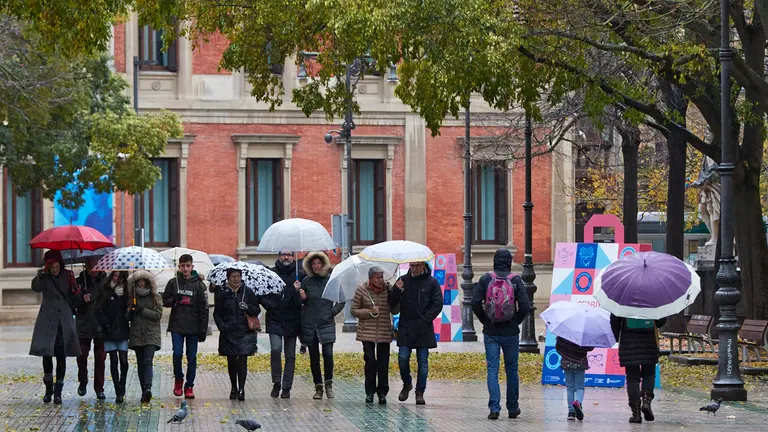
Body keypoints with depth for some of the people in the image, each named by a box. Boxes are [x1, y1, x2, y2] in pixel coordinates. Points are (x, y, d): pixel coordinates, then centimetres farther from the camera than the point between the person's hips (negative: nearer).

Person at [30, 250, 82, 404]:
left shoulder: (67, 276, 6)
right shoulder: (45, 277, -2)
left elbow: (73, 299, 13)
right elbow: (36, 288, -23)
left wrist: (75, 291, -8)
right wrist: (39, 276, -41)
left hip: (65, 321, 1)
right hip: (47, 321, -1)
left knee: (61, 356, -1)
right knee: (46, 354, -3)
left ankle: (58, 392, 4)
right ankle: (48, 388, 16)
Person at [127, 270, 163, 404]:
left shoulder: (156, 298, 5)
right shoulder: (133, 298, 13)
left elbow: (158, 315, -5)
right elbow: (127, 317, 13)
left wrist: (142, 310, -13)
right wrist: (131, 311, -10)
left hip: (151, 335, -4)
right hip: (136, 335, 4)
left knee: (148, 361, -19)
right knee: (140, 364, 3)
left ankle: (148, 388, -33)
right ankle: (144, 391, 7)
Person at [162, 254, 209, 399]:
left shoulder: (199, 285, 2)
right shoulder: (173, 283, 6)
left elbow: (204, 309, 1)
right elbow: (165, 301, 12)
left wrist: (203, 330, -4)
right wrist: (174, 301, -12)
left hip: (193, 327, 0)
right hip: (176, 326, 0)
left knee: (192, 357, 2)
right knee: (177, 354, -9)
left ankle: (189, 387, 9)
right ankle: (178, 379, 14)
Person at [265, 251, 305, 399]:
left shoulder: (300, 275, 2)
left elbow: (302, 300, 2)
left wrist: (298, 291, -18)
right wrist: (268, 304, -5)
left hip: (292, 320, 1)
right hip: (275, 319, 0)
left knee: (290, 355, 4)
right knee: (275, 349, -17)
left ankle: (286, 388, 12)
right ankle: (276, 382, -1)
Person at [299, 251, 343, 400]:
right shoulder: (306, 281, 6)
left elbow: (341, 301, 11)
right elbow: (303, 301, 8)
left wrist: (333, 311, -2)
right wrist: (300, 292, -11)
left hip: (326, 324, -2)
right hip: (309, 324, 2)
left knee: (328, 354, -15)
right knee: (314, 357, 5)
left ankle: (328, 383, 2)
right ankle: (318, 387, 13)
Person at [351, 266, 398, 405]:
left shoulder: (388, 290, 1)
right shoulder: (362, 290, -2)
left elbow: (395, 311, 2)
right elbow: (354, 310, 2)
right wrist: (370, 312, -14)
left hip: (384, 333, 1)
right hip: (367, 333, -1)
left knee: (383, 363, 0)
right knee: (370, 361, -6)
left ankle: (382, 393, 10)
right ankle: (370, 392, 7)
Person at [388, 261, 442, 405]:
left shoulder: (431, 282, 1)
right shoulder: (403, 281, 7)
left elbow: (438, 305, 1)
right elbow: (391, 304, 8)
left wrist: (425, 320, -9)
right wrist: (396, 291, -12)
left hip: (423, 329, -1)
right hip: (405, 328, 1)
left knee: (423, 361, 1)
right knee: (403, 357, -6)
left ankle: (420, 392, 9)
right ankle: (407, 384, 19)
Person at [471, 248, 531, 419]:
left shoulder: (485, 279, -2)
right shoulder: (516, 280, -4)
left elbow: (475, 303, -7)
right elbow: (525, 306, -11)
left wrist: (485, 320, 6)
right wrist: (516, 322, 6)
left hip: (490, 333, 0)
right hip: (511, 333, 0)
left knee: (492, 369, 1)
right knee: (511, 370, 12)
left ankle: (494, 407, -11)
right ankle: (513, 408, 20)